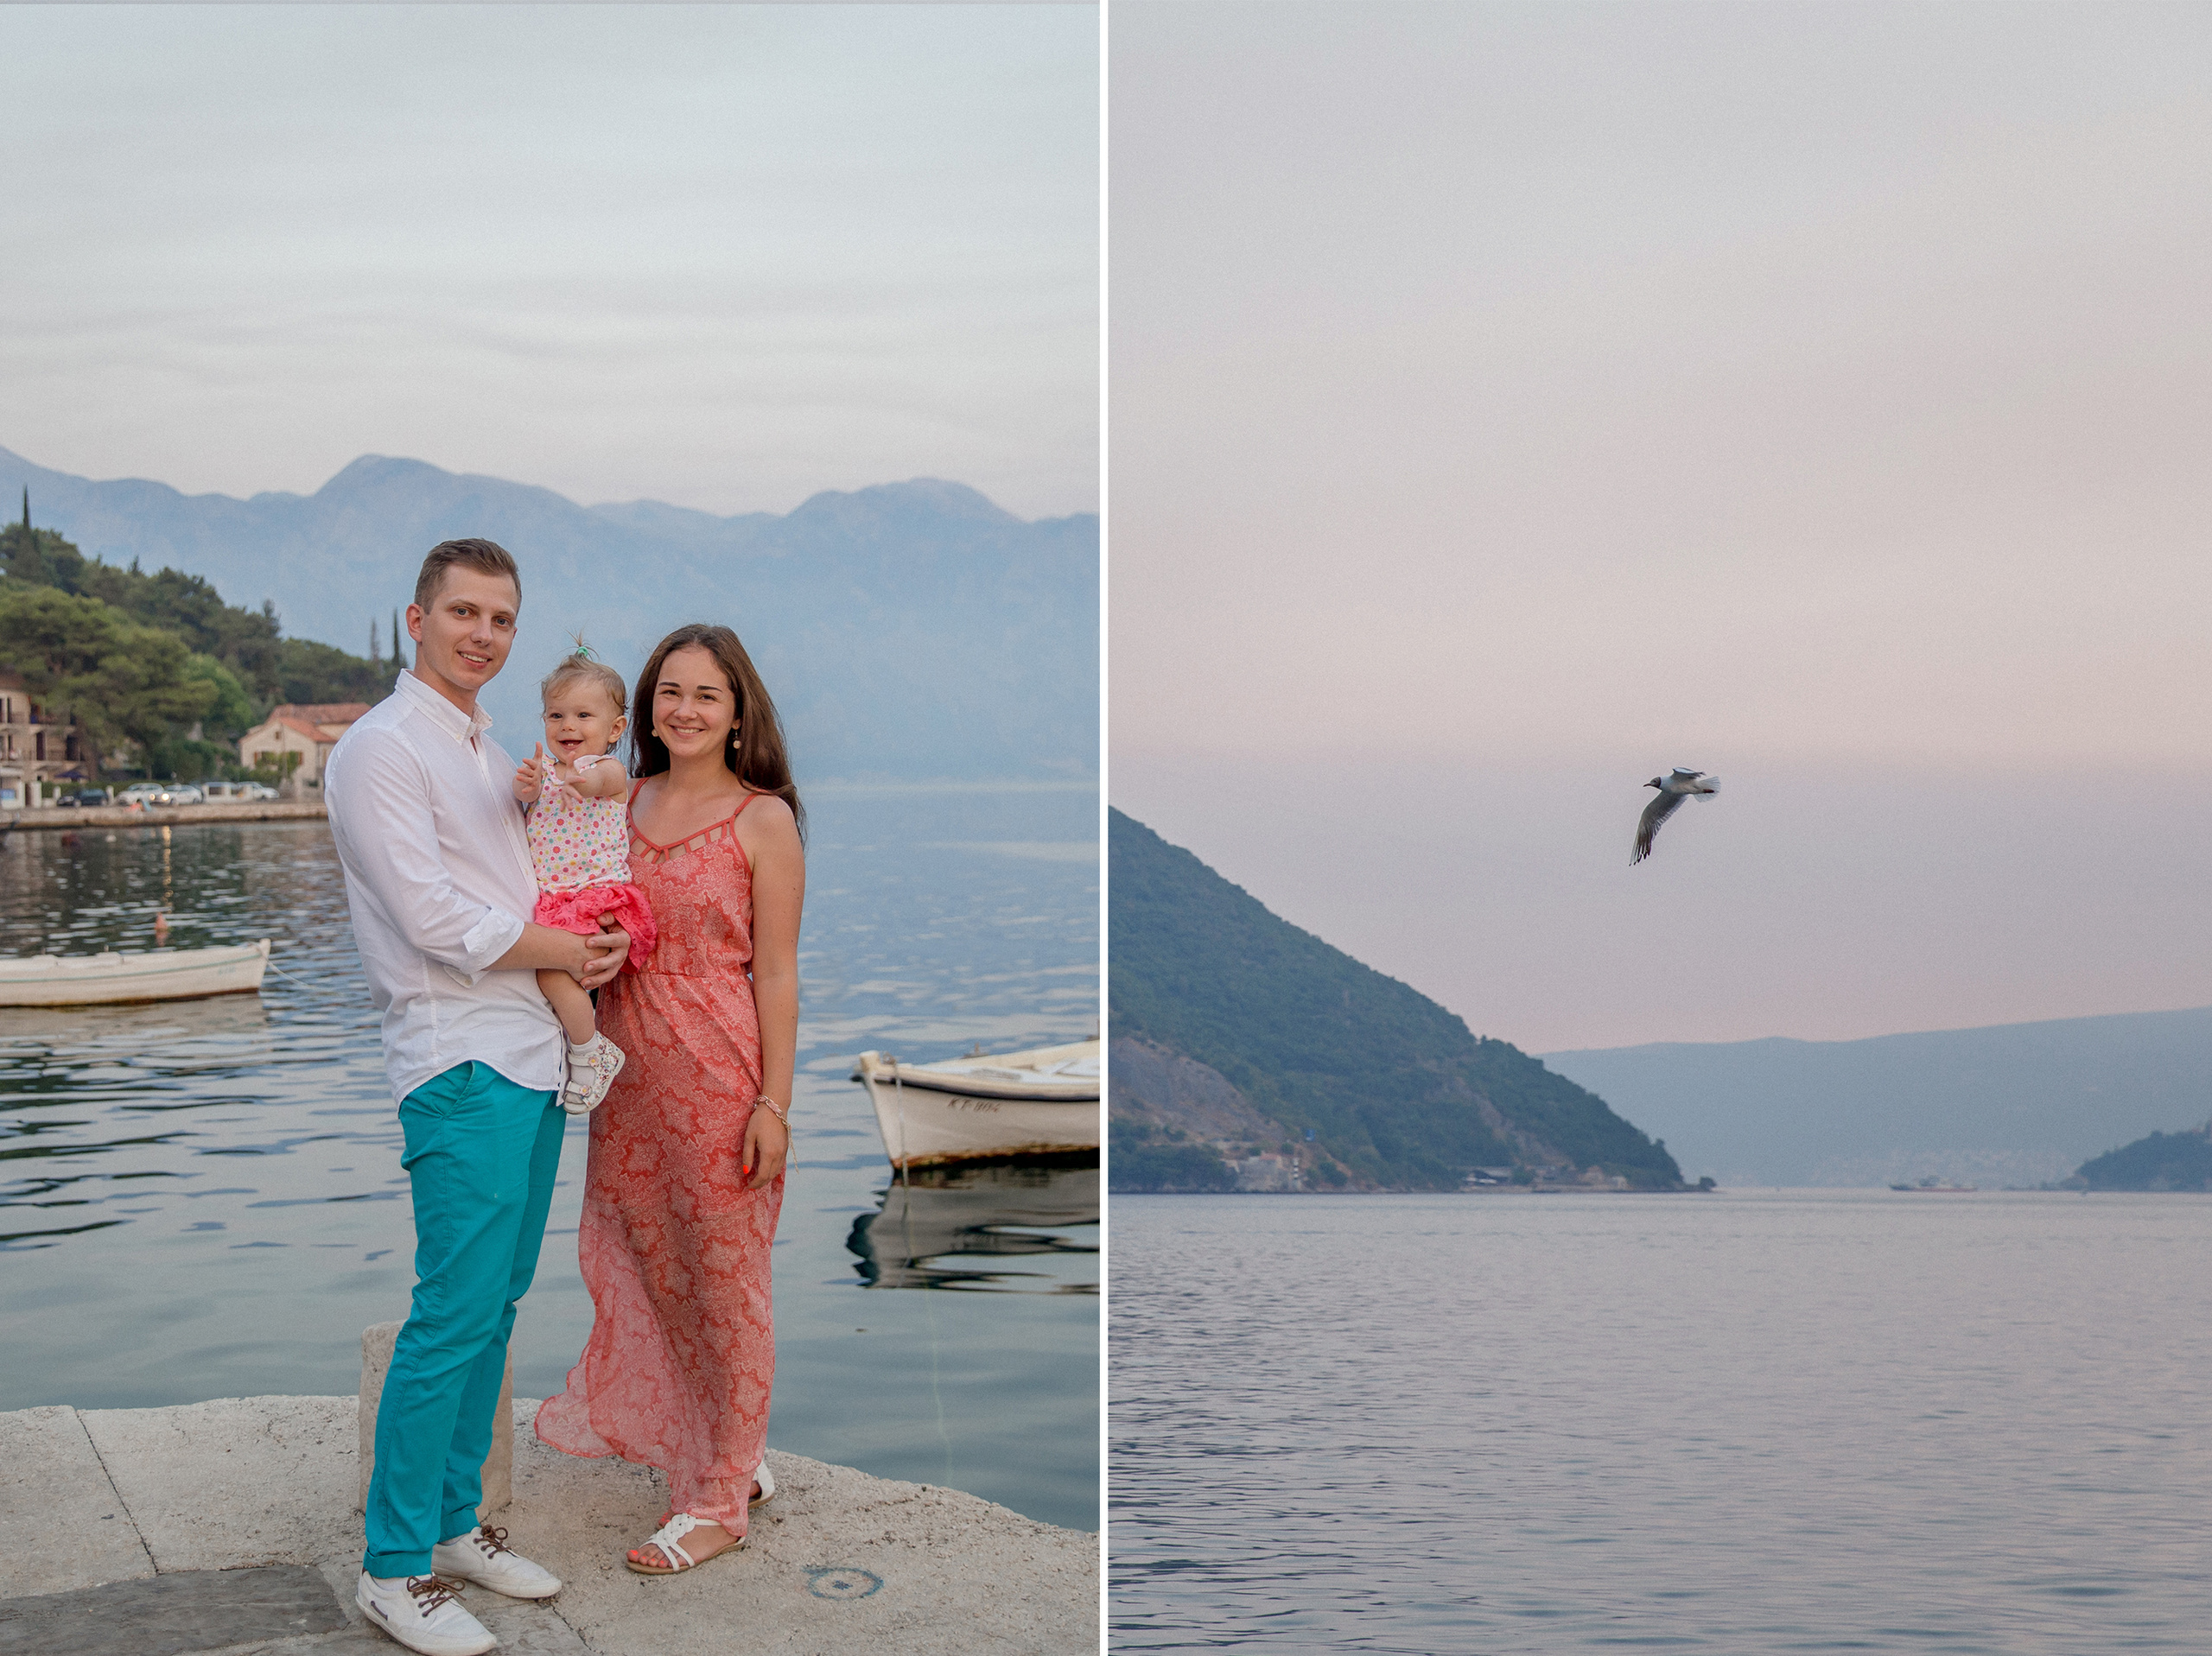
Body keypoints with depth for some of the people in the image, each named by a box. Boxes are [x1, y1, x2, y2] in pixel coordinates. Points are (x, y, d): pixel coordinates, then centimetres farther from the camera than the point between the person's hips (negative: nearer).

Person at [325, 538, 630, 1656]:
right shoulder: (380, 748, -8)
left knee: (494, 1310, 12)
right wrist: (572, 954, -6)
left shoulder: (488, 752, 19)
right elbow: (439, 921, -15)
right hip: (462, 1067, -9)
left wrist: (595, 947, 8)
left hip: (533, 1059, 9)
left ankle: (453, 1524, 23)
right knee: (452, 1317, -8)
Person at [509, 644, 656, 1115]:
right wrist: (528, 784, -36)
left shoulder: (611, 772, -4)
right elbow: (526, 792, -11)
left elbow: (598, 782, -30)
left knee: (552, 971, -22)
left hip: (598, 896, -7)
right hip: (549, 901, 7)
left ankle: (592, 1053, -2)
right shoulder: (545, 769, 12)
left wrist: (584, 781, -55)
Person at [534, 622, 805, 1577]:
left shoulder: (763, 820, -6)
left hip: (720, 1071, -6)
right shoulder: (619, 801, 8)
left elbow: (776, 973, -7)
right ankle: (733, 1456, 32)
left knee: (720, 1278, 4)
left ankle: (718, 1503, 18)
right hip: (628, 1065, 6)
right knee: (648, 1264, 13)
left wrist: (774, 1102, -12)